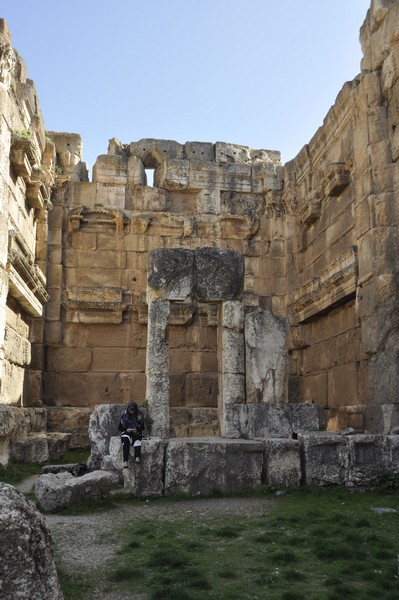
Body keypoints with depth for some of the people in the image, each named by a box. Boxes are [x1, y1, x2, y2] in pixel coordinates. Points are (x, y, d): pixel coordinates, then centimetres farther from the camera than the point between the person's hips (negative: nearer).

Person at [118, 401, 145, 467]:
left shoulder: (139, 415, 1)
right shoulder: (124, 415, 0)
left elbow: (142, 427, 7)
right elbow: (119, 427, 5)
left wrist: (137, 429, -14)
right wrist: (126, 429, -14)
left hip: (136, 432, 0)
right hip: (126, 432, 0)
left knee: (137, 440, -36)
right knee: (126, 440, -35)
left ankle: (137, 457, -51)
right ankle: (125, 461, -42)